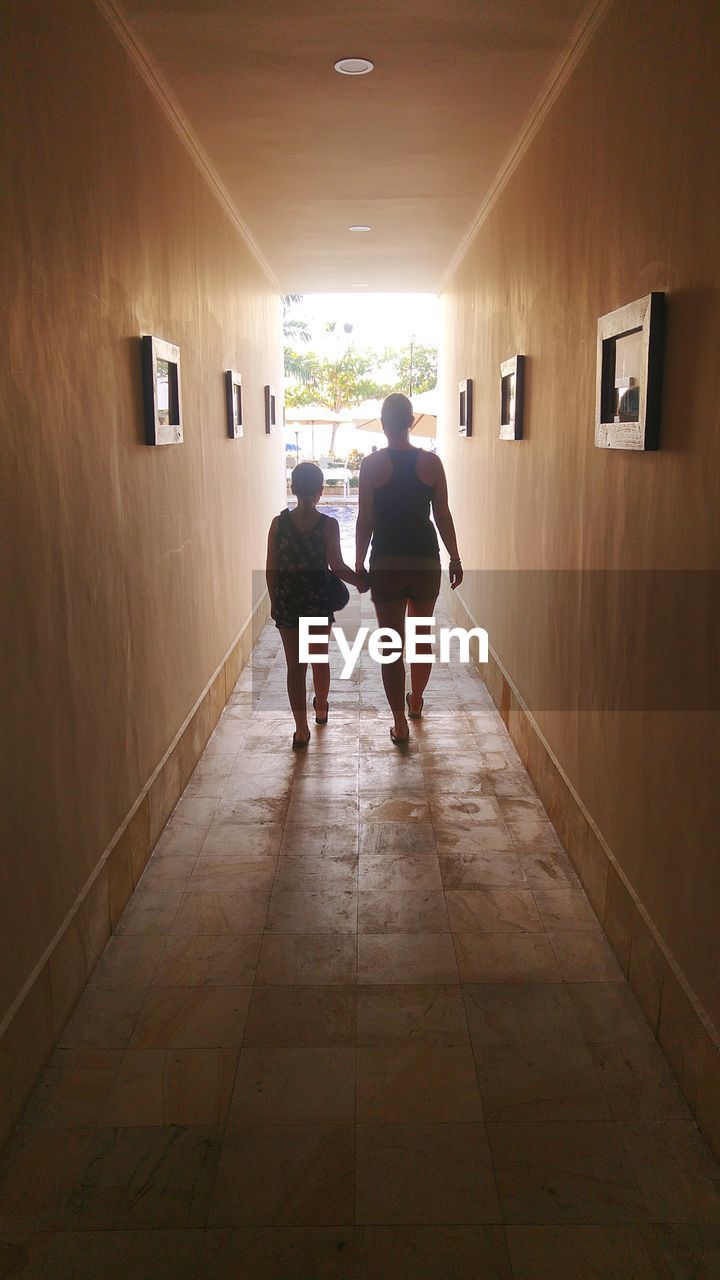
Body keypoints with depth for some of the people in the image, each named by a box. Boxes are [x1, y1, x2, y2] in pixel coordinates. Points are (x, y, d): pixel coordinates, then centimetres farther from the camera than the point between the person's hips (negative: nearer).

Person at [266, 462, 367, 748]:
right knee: (320, 658, 21)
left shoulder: (279, 523, -7)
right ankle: (321, 709, 42)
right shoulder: (328, 525, -12)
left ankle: (301, 730, 6)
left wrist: (274, 601, 9)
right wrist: (361, 582, 2)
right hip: (319, 600, 0)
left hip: (287, 601, 0)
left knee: (295, 665, 6)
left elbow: (271, 569, -3)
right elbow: (337, 566, -15)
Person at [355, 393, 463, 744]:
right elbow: (443, 516, 1)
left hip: (386, 563, -2)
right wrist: (455, 559, 11)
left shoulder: (372, 464, -5)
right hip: (425, 560, 2)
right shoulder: (431, 462, -1)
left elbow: (364, 521, -5)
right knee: (422, 636, 20)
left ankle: (400, 723, 5)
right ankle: (416, 701, 38)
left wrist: (358, 564, 4)